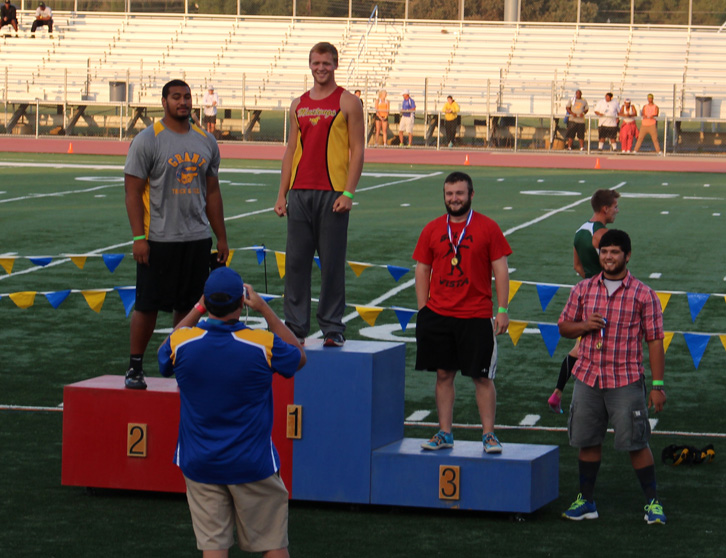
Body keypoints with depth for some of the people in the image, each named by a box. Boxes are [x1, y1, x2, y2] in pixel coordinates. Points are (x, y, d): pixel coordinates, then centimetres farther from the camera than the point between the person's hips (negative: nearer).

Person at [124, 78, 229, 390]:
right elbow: (133, 192, -7)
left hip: (197, 239, 5)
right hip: (159, 239, -5)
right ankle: (135, 367, 9)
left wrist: (221, 238, 14)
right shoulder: (147, 141, -4)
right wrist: (139, 237, -14)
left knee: (189, 306, 7)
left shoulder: (206, 142, 11)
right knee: (148, 305, -1)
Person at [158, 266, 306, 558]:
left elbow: (164, 353, 16)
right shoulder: (264, 345, -16)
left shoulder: (182, 342, -11)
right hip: (253, 465, -2)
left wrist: (197, 309, 15)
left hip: (199, 465, 2)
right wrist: (264, 309, 5)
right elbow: (299, 357, 7)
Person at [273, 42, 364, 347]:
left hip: (332, 194, -4)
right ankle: (295, 325, 10)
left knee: (332, 262, -2)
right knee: (296, 261, 4)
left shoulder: (348, 102, 1)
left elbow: (357, 150, -3)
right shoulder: (298, 104, 15)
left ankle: (332, 327, 4)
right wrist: (282, 193, 9)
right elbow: (291, 150, 17)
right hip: (299, 192, 5)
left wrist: (348, 193, -12)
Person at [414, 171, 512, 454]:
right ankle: (444, 434, 14)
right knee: (443, 374, 7)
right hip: (438, 314, 3)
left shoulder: (488, 227, 0)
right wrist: (422, 310, 4)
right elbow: (422, 270, 11)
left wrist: (502, 309, -6)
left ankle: (488, 434, 7)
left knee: (482, 377, -1)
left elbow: (500, 269, 0)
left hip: (476, 316, -3)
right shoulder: (432, 229, 7)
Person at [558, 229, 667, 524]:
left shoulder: (643, 295, -2)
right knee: (587, 441, 9)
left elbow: (655, 341, -2)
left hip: (626, 382, -3)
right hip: (587, 378, 4)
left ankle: (653, 502, 9)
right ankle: (586, 501, 21)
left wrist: (657, 385, -6)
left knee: (636, 443, -3)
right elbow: (564, 326, 15)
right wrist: (584, 326, -8)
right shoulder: (583, 290, 8)